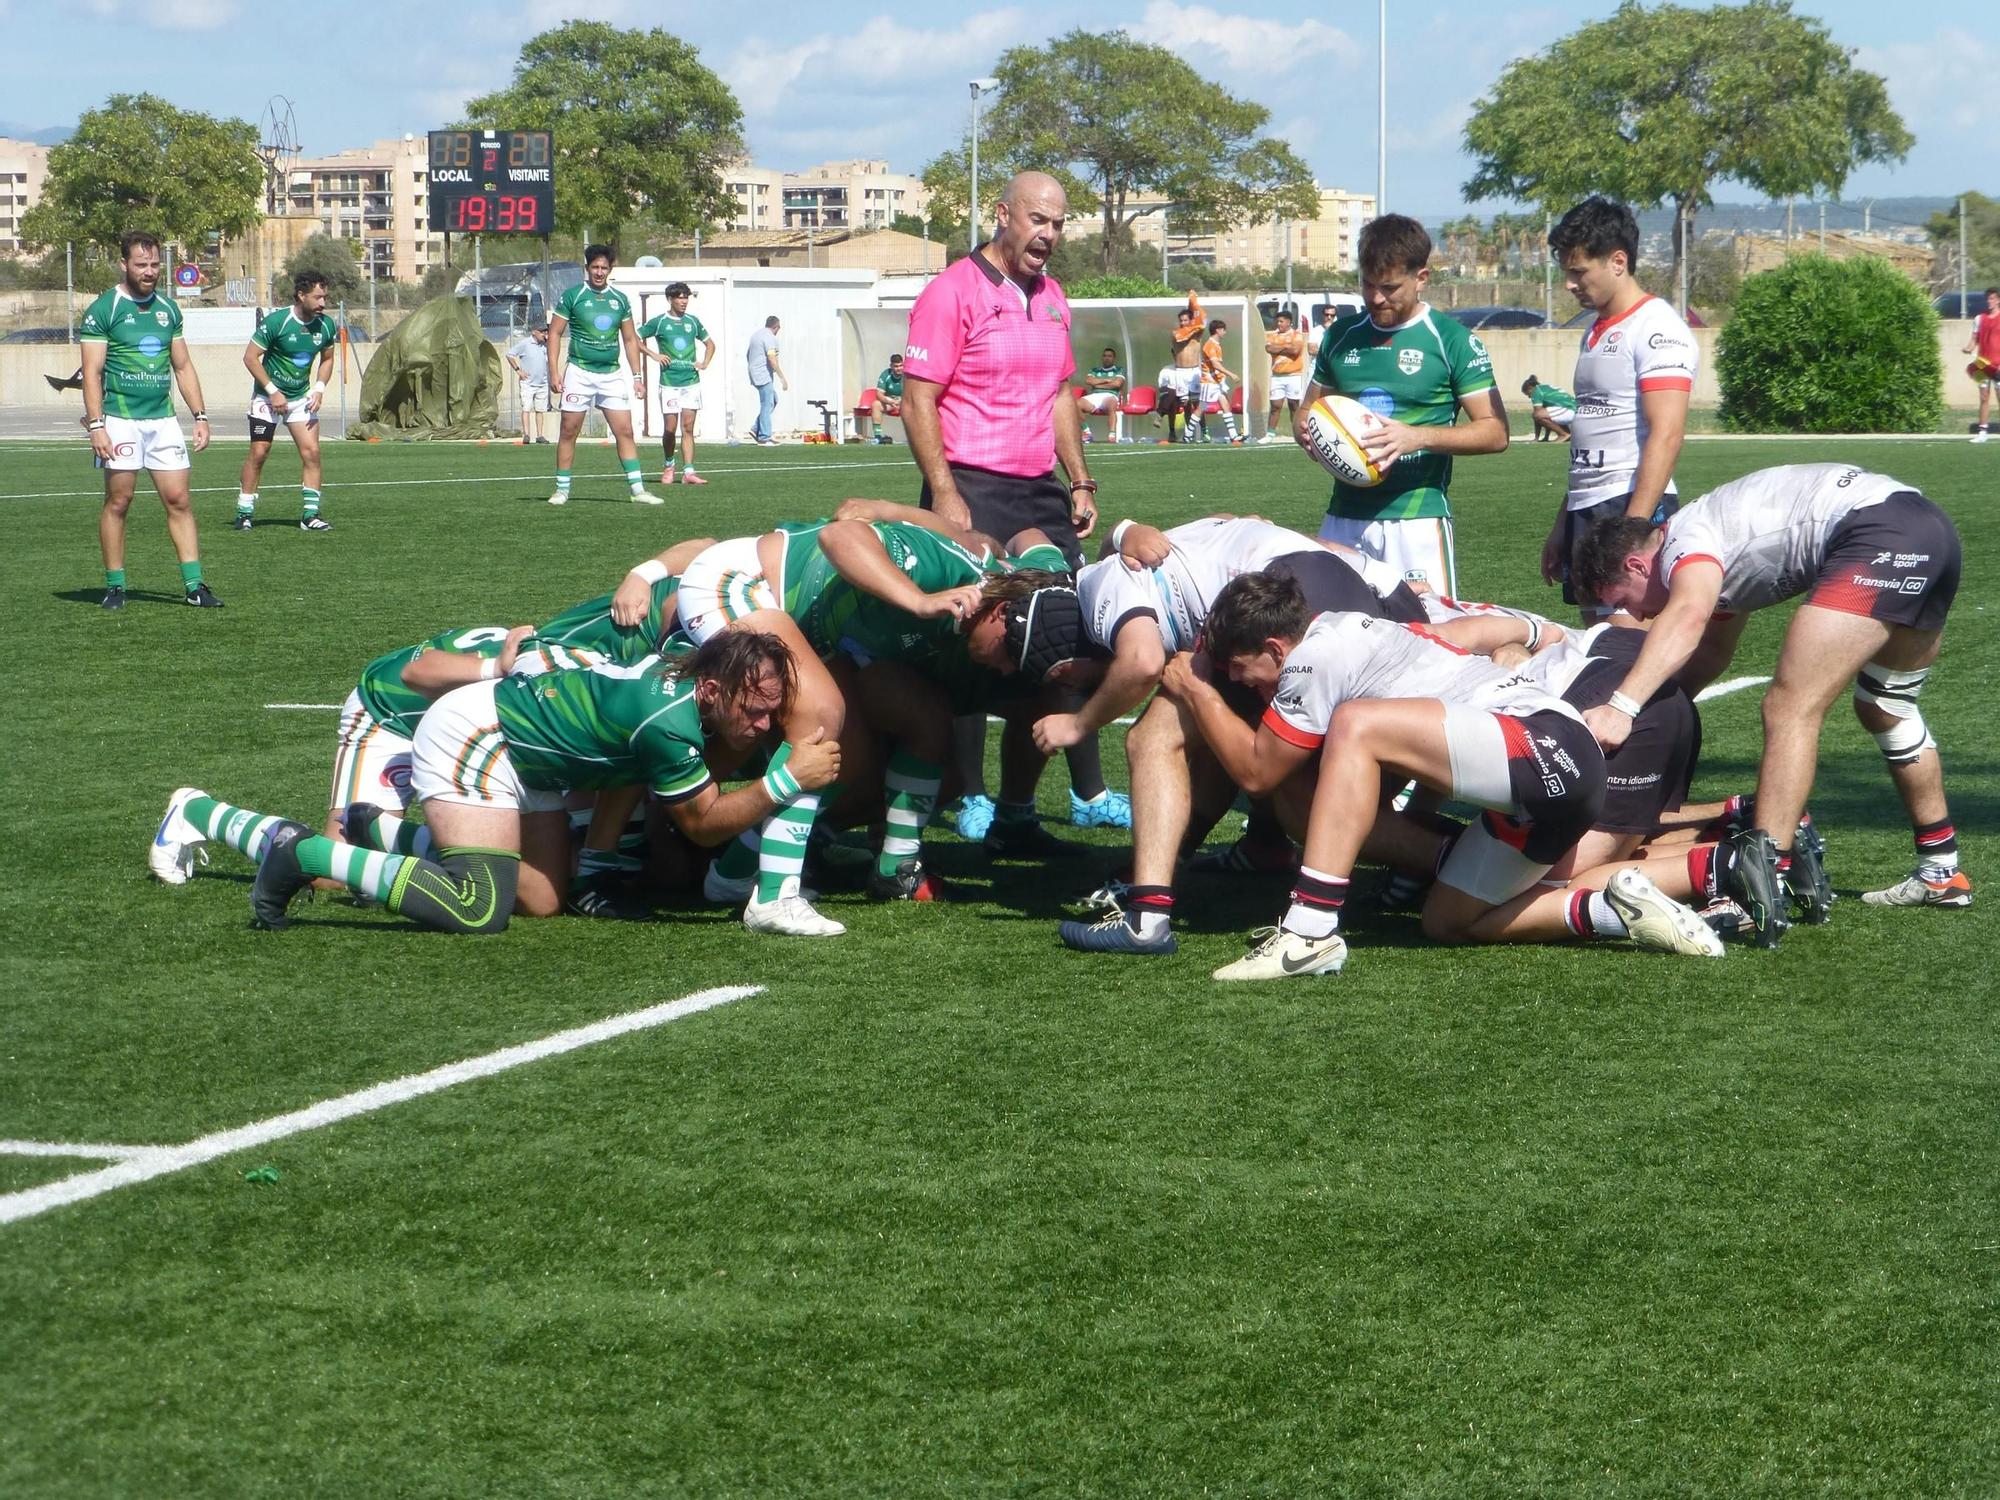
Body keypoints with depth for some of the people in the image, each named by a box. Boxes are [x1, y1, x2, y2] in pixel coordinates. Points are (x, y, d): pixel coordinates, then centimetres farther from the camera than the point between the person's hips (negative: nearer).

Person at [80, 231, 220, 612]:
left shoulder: (167, 308, 13)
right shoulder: (103, 309, -4)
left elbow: (183, 366, 19)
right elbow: (92, 372, -8)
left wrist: (200, 416, 11)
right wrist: (95, 425, -16)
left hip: (163, 419, 5)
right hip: (120, 419, -5)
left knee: (178, 500, 0)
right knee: (118, 500, -1)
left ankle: (194, 585, -1)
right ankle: (115, 586, 8)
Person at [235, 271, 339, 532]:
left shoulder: (326, 325, -3)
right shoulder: (276, 320, -19)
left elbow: (327, 359, 14)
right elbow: (250, 357, -14)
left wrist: (319, 389, -2)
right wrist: (273, 391, -16)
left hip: (302, 397, 4)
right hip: (268, 395, -4)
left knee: (311, 451, -7)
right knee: (258, 452, -5)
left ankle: (310, 515, -2)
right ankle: (244, 513, 6)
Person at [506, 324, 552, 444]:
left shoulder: (545, 345, 9)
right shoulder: (524, 343, -6)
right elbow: (509, 354, -3)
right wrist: (518, 370, -7)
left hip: (542, 384, 5)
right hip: (528, 383, -5)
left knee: (540, 410, 5)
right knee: (526, 408, -10)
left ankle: (540, 435, 8)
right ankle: (526, 435, -12)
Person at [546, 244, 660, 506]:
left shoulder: (620, 300, 9)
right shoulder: (572, 296, -2)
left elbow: (630, 339, 15)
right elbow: (554, 333, -1)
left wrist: (637, 376, 10)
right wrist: (554, 372, -9)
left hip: (612, 374, 3)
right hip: (579, 373, -3)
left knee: (625, 432, -2)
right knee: (569, 432, 1)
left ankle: (637, 489, -2)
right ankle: (562, 490, 9)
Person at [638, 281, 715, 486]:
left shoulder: (693, 322, 11)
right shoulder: (658, 322, 0)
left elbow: (710, 344, 24)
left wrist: (704, 363, 9)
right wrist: (653, 355, -4)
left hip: (691, 382, 2)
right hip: (669, 383, -2)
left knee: (688, 428, -3)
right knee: (670, 429, 0)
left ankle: (688, 472, -7)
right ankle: (669, 465, 23)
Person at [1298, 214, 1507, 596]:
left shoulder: (1452, 340, -1)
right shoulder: (1341, 336, 13)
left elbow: (1495, 432, -4)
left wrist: (1419, 437, -19)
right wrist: (1311, 436, -2)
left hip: (1416, 518, -5)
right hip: (1343, 519, 5)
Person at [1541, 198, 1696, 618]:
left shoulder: (1657, 328, -10)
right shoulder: (1597, 331, 19)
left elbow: (1666, 436, -18)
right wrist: (1562, 525, 24)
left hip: (1630, 507, -9)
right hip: (1587, 510, 9)